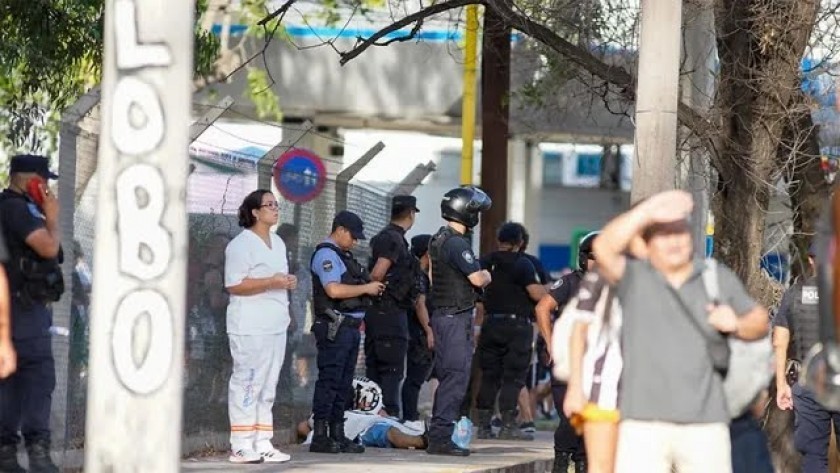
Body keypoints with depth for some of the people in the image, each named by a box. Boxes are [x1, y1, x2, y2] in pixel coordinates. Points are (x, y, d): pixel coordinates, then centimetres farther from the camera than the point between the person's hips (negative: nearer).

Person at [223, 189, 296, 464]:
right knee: (247, 383, -9)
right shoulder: (241, 244, -9)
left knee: (268, 387, 9)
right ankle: (241, 446, -9)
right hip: (250, 327, -9)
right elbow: (234, 285, -16)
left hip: (276, 325, 9)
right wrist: (271, 282, -20)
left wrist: (287, 283, 9)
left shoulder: (278, 243, 19)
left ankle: (262, 444, 12)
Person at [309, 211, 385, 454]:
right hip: (334, 327, -10)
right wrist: (366, 288, -12)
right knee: (329, 381, -10)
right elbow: (334, 290, -22)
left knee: (343, 383, 10)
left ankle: (337, 435, 13)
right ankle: (320, 436, -10)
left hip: (350, 327, 10)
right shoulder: (326, 254, -10)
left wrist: (372, 287, 10)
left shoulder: (343, 255, 21)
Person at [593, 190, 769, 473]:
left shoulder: (720, 278, 14)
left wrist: (737, 325, -5)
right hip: (644, 419, -2)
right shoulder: (633, 278, 4)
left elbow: (759, 321, 18)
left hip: (705, 420, 2)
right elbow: (604, 249, -15)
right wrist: (647, 211, -23)